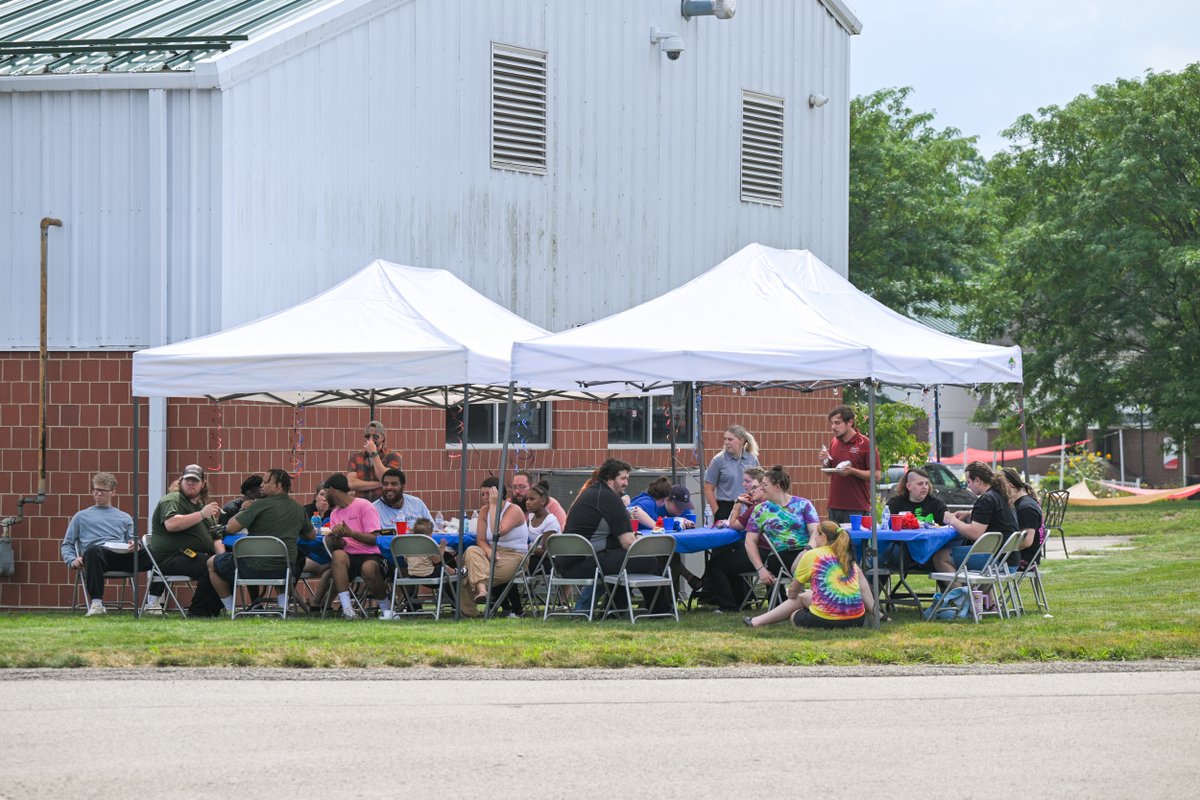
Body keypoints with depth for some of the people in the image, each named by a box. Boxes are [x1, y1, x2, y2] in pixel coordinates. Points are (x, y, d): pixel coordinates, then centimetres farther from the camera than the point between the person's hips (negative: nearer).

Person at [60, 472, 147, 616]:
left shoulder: (125, 518, 34)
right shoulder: (81, 517, 30)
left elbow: (132, 541, 25)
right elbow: (67, 544, 25)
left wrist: (133, 545, -2)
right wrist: (72, 560, 3)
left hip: (122, 556, 2)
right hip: (98, 555, -2)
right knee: (92, 550, -43)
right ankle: (96, 603, -44)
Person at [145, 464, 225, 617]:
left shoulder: (202, 505, 27)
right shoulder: (172, 500, 0)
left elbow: (215, 537, 27)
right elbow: (171, 524, -22)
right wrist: (202, 514, -22)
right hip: (170, 557, -8)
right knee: (210, 567, -32)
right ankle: (197, 612, -23)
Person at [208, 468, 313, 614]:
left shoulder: (261, 505, -12)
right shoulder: (298, 509, 4)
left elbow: (231, 528, -11)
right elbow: (311, 535, 20)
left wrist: (243, 510, 7)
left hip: (255, 569, -5)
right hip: (285, 571, 5)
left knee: (212, 563, 21)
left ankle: (230, 610, 19)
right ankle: (282, 603, 26)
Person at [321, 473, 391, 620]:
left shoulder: (363, 506, -1)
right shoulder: (335, 514, 18)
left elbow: (374, 540, -9)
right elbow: (337, 546, 10)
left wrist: (350, 533, -19)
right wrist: (335, 538, -13)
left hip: (370, 555, -4)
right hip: (349, 556, 4)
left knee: (369, 568, -40)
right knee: (338, 556, -32)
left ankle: (386, 607, -9)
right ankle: (347, 608, -38)